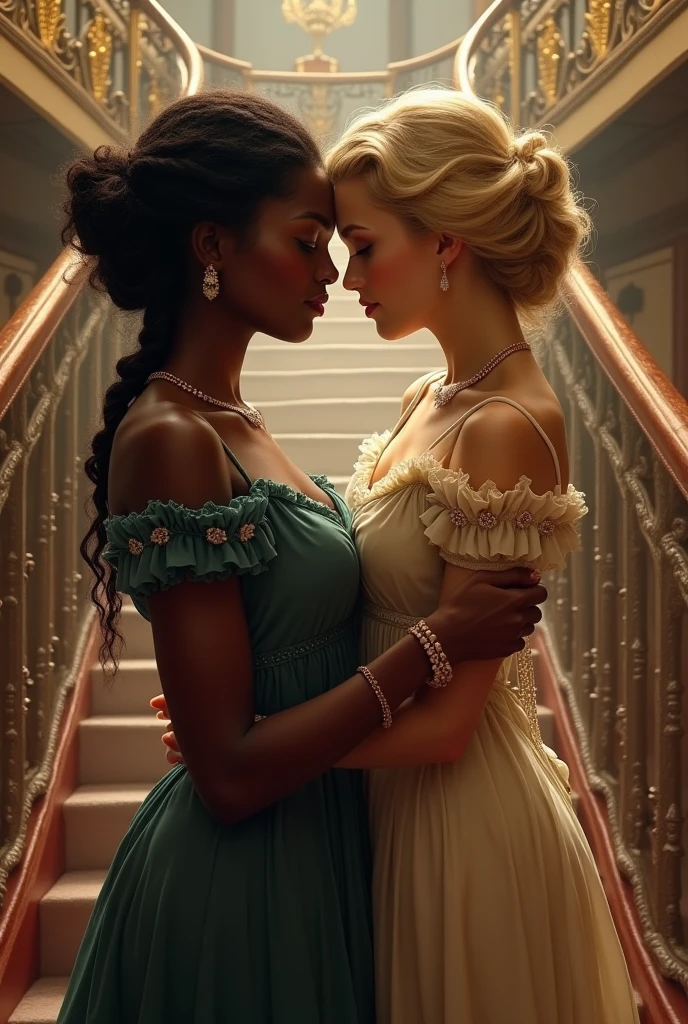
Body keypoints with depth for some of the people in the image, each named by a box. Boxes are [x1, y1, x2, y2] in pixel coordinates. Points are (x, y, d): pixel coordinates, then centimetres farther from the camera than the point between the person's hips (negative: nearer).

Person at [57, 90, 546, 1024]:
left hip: (312, 850, 9)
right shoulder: (168, 439, -23)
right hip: (240, 886, -8)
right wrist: (437, 640, -21)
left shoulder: (225, 419, 4)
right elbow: (230, 773, -24)